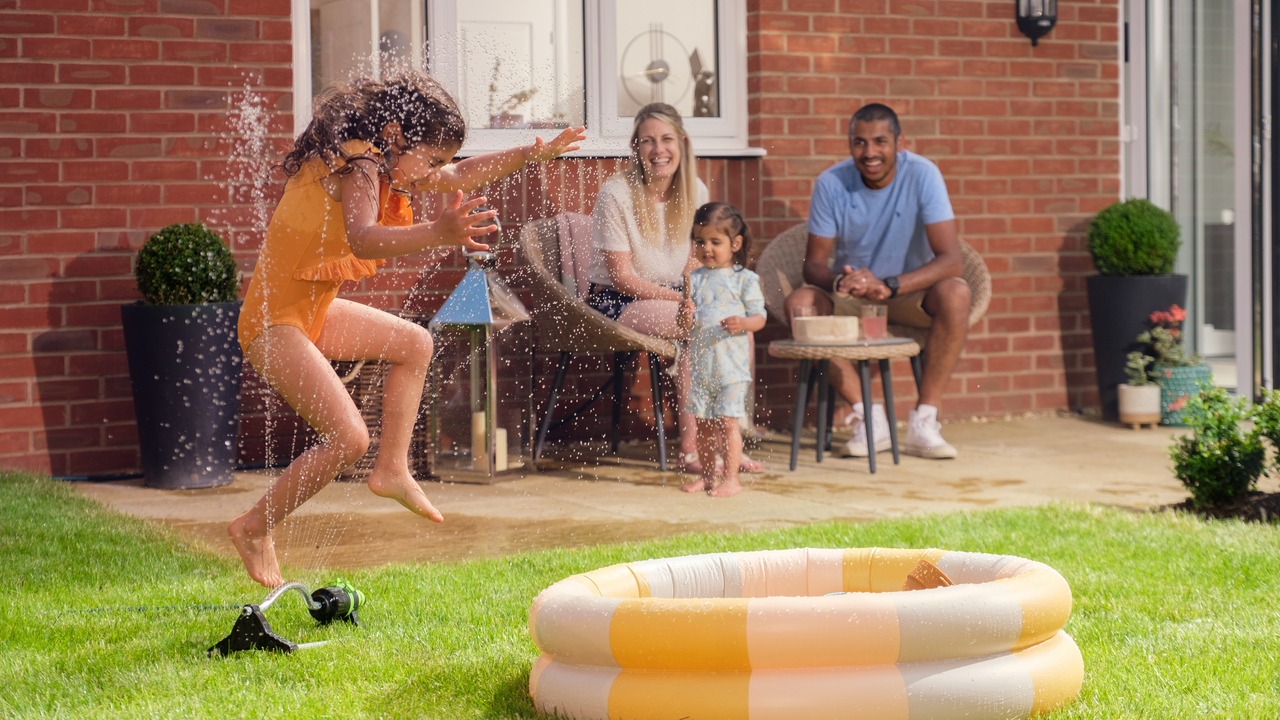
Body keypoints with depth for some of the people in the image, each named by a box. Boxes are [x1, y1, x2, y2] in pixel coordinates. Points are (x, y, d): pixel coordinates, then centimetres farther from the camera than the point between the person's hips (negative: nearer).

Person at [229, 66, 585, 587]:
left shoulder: (379, 166, 6)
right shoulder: (356, 169, -25)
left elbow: (458, 176, 17)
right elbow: (362, 239, -45)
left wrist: (533, 154, 11)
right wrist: (438, 234, -60)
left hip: (310, 311, 11)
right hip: (274, 320, -11)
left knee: (415, 344, 20)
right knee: (348, 437, -18)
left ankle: (392, 469, 22)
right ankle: (254, 529, -3)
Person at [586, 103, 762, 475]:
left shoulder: (695, 192, 5)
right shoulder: (616, 193, -13)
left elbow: (692, 263, 10)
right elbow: (622, 277, -14)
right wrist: (681, 300, -23)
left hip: (670, 297, 6)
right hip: (615, 304, -6)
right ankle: (690, 449, -26)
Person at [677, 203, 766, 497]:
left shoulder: (745, 280, -3)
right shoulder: (695, 279, 8)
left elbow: (759, 317, -5)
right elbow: (685, 326, 6)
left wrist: (742, 323, -25)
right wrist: (686, 316, -16)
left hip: (732, 364, -4)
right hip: (700, 362, 4)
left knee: (727, 420, -7)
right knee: (703, 422, 10)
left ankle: (731, 477, 0)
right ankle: (707, 475, 21)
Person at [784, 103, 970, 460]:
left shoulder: (922, 175, -18)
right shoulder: (831, 183, -12)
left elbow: (950, 259, -26)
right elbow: (814, 264, -8)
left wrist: (888, 285, -41)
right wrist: (839, 281, -34)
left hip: (912, 291, -2)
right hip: (850, 295, 2)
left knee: (955, 294, -33)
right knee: (799, 303, -27)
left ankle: (923, 423, -25)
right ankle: (869, 417, -20)